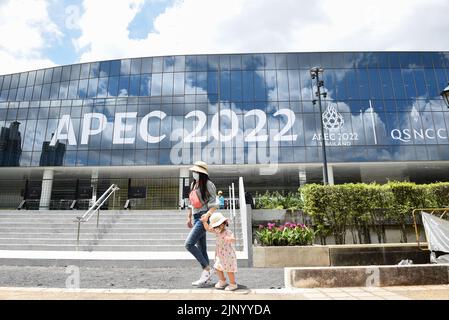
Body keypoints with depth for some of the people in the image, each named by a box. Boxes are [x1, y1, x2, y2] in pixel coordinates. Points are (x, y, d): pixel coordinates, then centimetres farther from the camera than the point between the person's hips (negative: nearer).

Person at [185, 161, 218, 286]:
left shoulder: (208, 184, -8)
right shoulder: (193, 184, 14)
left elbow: (214, 203, -11)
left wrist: (208, 214, -27)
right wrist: (189, 218, 20)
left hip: (204, 217, -8)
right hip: (196, 218, 8)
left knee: (189, 244, -15)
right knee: (201, 247, 12)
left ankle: (207, 269, -4)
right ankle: (206, 275, 23)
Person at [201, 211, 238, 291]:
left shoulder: (227, 231, -25)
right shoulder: (217, 230, -1)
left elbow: (233, 239, -39)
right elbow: (208, 228, 10)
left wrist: (230, 239, -60)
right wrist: (205, 221, -4)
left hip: (228, 254, -8)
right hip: (220, 254, 8)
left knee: (229, 269, 2)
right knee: (218, 267, 17)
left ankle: (233, 284, 22)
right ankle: (222, 281, 39)